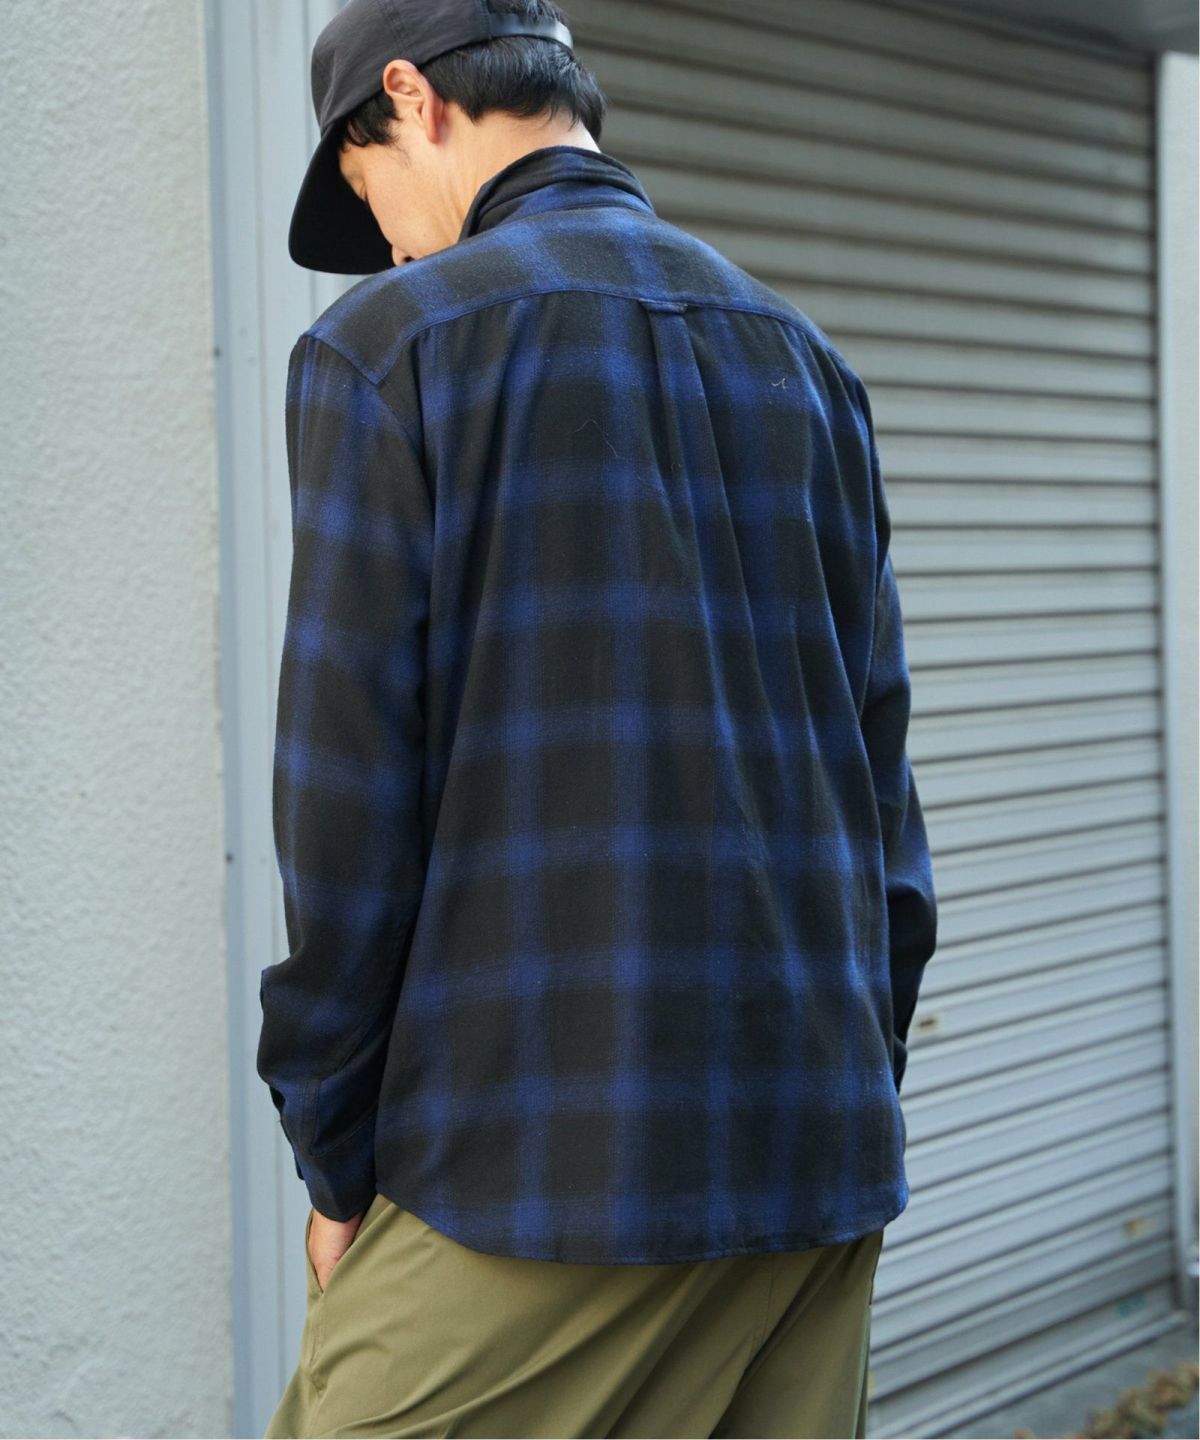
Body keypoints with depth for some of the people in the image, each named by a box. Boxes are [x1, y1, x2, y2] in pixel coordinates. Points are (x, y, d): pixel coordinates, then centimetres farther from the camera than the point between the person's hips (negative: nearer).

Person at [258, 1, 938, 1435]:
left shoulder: (391, 339, -4)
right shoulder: (805, 355, 13)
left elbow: (349, 794, -8)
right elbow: (879, 763, 12)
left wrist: (335, 1161, 1)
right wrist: (857, 1075, 17)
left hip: (537, 1156, -6)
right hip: (823, 1155, 6)